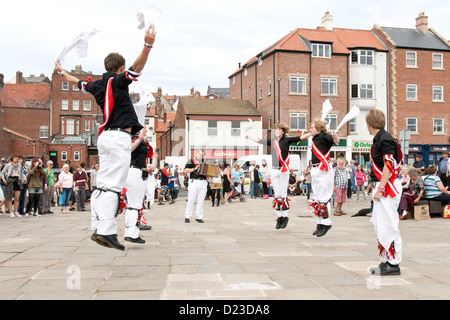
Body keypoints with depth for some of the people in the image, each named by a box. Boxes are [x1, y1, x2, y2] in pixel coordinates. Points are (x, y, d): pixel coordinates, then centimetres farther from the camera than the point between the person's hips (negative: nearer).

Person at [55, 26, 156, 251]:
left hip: (105, 136, 8)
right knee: (113, 185, -13)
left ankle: (98, 229, 9)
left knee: (103, 184, 9)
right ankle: (106, 231, -17)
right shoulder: (118, 80, -3)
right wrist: (147, 46, -36)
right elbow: (137, 68, -22)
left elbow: (77, 82, 35)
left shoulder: (98, 85, 16)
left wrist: (62, 72, 55)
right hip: (119, 137, -8)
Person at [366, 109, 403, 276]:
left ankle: (393, 264, 2)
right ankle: (386, 261, 22)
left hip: (387, 187, -10)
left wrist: (380, 189, -20)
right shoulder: (378, 139, 14)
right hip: (383, 187, 10)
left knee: (388, 226, -5)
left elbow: (389, 166, -20)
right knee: (380, 225, 14)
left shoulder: (385, 139, -15)